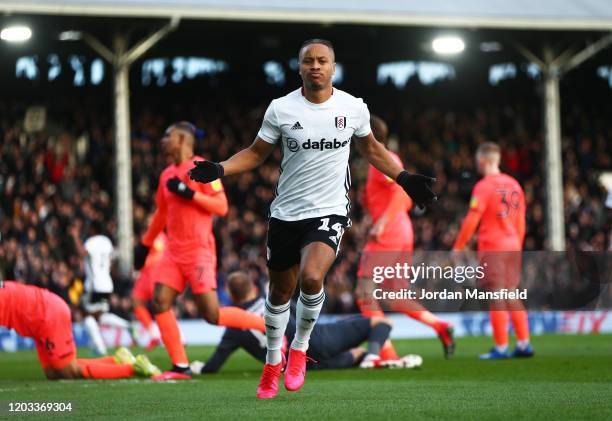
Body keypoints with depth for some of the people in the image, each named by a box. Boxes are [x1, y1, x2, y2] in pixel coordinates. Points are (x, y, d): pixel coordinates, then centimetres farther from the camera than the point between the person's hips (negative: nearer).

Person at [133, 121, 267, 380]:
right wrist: (145, 245, 29)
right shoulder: (168, 174, 15)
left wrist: (188, 193, -21)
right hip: (174, 250, 8)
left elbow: (221, 206, -14)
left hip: (199, 250, -7)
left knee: (211, 314, -12)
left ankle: (268, 326, 6)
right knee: (160, 303, -7)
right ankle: (180, 366, -2)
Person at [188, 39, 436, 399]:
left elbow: (371, 148, 18)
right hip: (286, 213, 2)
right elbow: (256, 153, 8)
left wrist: (405, 179, 12)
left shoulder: (354, 108, -1)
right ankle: (273, 361, 37)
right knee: (280, 291, 11)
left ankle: (300, 348, -1)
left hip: (330, 211, -1)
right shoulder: (281, 109, -3)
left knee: (311, 277, -27)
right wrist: (219, 170, -8)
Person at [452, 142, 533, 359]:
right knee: (512, 296, 11)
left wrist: (457, 247, -5)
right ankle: (524, 343, 8)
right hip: (512, 246, 6)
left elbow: (471, 221, -12)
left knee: (497, 296, -5)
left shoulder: (483, 186, -9)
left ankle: (501, 347, -6)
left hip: (491, 247, -6)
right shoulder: (514, 185, 11)